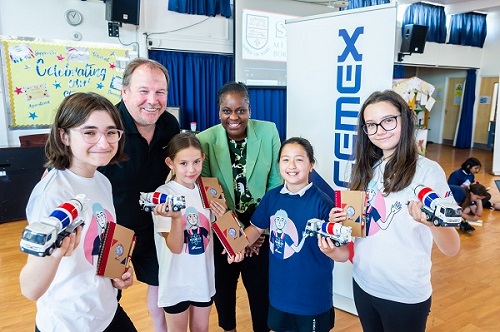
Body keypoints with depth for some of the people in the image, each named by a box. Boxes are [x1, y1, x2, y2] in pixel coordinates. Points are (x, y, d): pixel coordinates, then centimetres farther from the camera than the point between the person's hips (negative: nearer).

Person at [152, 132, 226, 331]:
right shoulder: (164, 194, -18)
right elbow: (175, 247, -21)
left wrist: (220, 219, -13)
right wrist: (176, 217, -38)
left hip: (204, 276, 4)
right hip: (176, 279, -4)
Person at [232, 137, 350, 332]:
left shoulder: (322, 203, -20)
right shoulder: (272, 197, -5)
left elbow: (344, 253, -20)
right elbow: (257, 228, 9)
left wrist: (331, 251, -41)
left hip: (313, 298, -4)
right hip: (279, 293, 5)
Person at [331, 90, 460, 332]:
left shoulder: (428, 170, -16)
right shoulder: (367, 168, 1)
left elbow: (452, 249, -19)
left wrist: (431, 222, -39)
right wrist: (343, 220, -8)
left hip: (405, 294, -5)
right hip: (363, 284, 5)